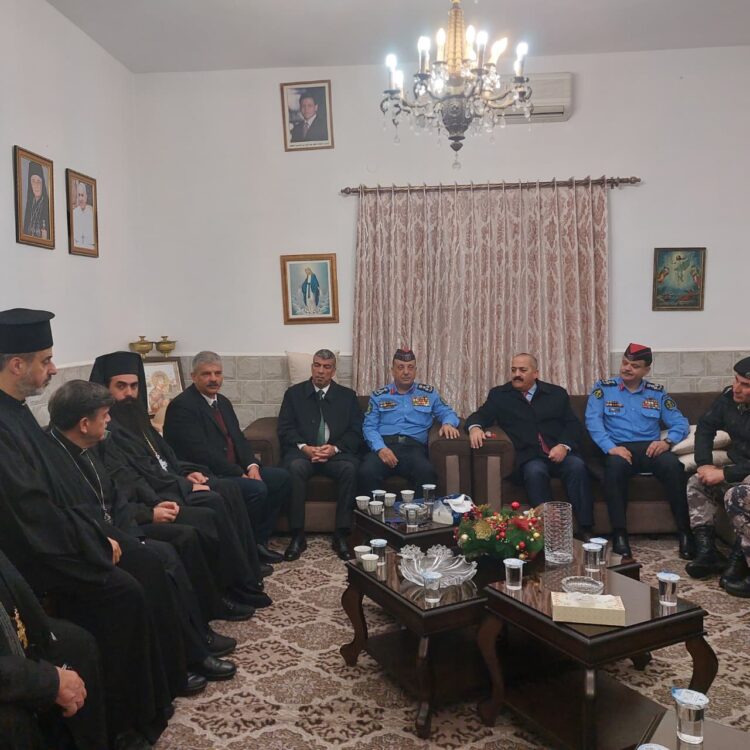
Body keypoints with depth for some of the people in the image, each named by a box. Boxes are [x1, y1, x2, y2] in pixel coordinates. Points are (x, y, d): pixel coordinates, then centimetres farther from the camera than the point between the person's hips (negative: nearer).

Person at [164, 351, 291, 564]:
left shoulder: (223, 402, 15)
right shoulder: (182, 406, -14)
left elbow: (238, 438, 14)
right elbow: (201, 452, -21)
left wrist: (251, 465, -6)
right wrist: (240, 473, -19)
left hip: (236, 469, 10)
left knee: (282, 478, 0)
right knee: (256, 489, -27)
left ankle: (259, 541, 5)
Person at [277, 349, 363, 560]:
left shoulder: (347, 395, 14)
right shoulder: (294, 393, 13)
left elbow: (356, 431, 6)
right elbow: (285, 429, 4)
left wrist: (335, 448, -12)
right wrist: (304, 447, -14)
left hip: (336, 453, 0)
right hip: (302, 451, 0)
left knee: (349, 468, -32)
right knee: (295, 467, -34)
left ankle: (341, 535, -25)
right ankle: (297, 535, -27)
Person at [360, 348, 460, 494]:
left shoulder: (428, 393, 21)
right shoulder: (378, 396, 17)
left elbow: (447, 412, 23)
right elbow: (369, 426, 8)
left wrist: (448, 423, -3)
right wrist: (380, 448, -13)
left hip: (414, 447, 1)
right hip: (384, 445, 0)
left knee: (427, 472, -35)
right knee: (367, 472, -35)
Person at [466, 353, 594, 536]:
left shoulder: (557, 393, 16)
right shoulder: (499, 395, 14)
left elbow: (573, 424, 10)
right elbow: (480, 416, 6)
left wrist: (564, 445, -10)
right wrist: (475, 427, -19)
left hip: (559, 453, 2)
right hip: (529, 457, -1)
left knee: (577, 466, -29)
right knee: (535, 471, -34)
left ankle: (585, 530, -26)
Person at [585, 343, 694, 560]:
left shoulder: (657, 392, 16)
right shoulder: (603, 388, 9)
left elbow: (680, 423, 11)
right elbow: (592, 421, -4)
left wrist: (667, 441, -11)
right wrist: (610, 447, -20)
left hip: (650, 448, 2)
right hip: (618, 448, -2)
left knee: (673, 465, -31)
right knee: (615, 466, -37)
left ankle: (684, 531, -21)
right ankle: (619, 534, -29)